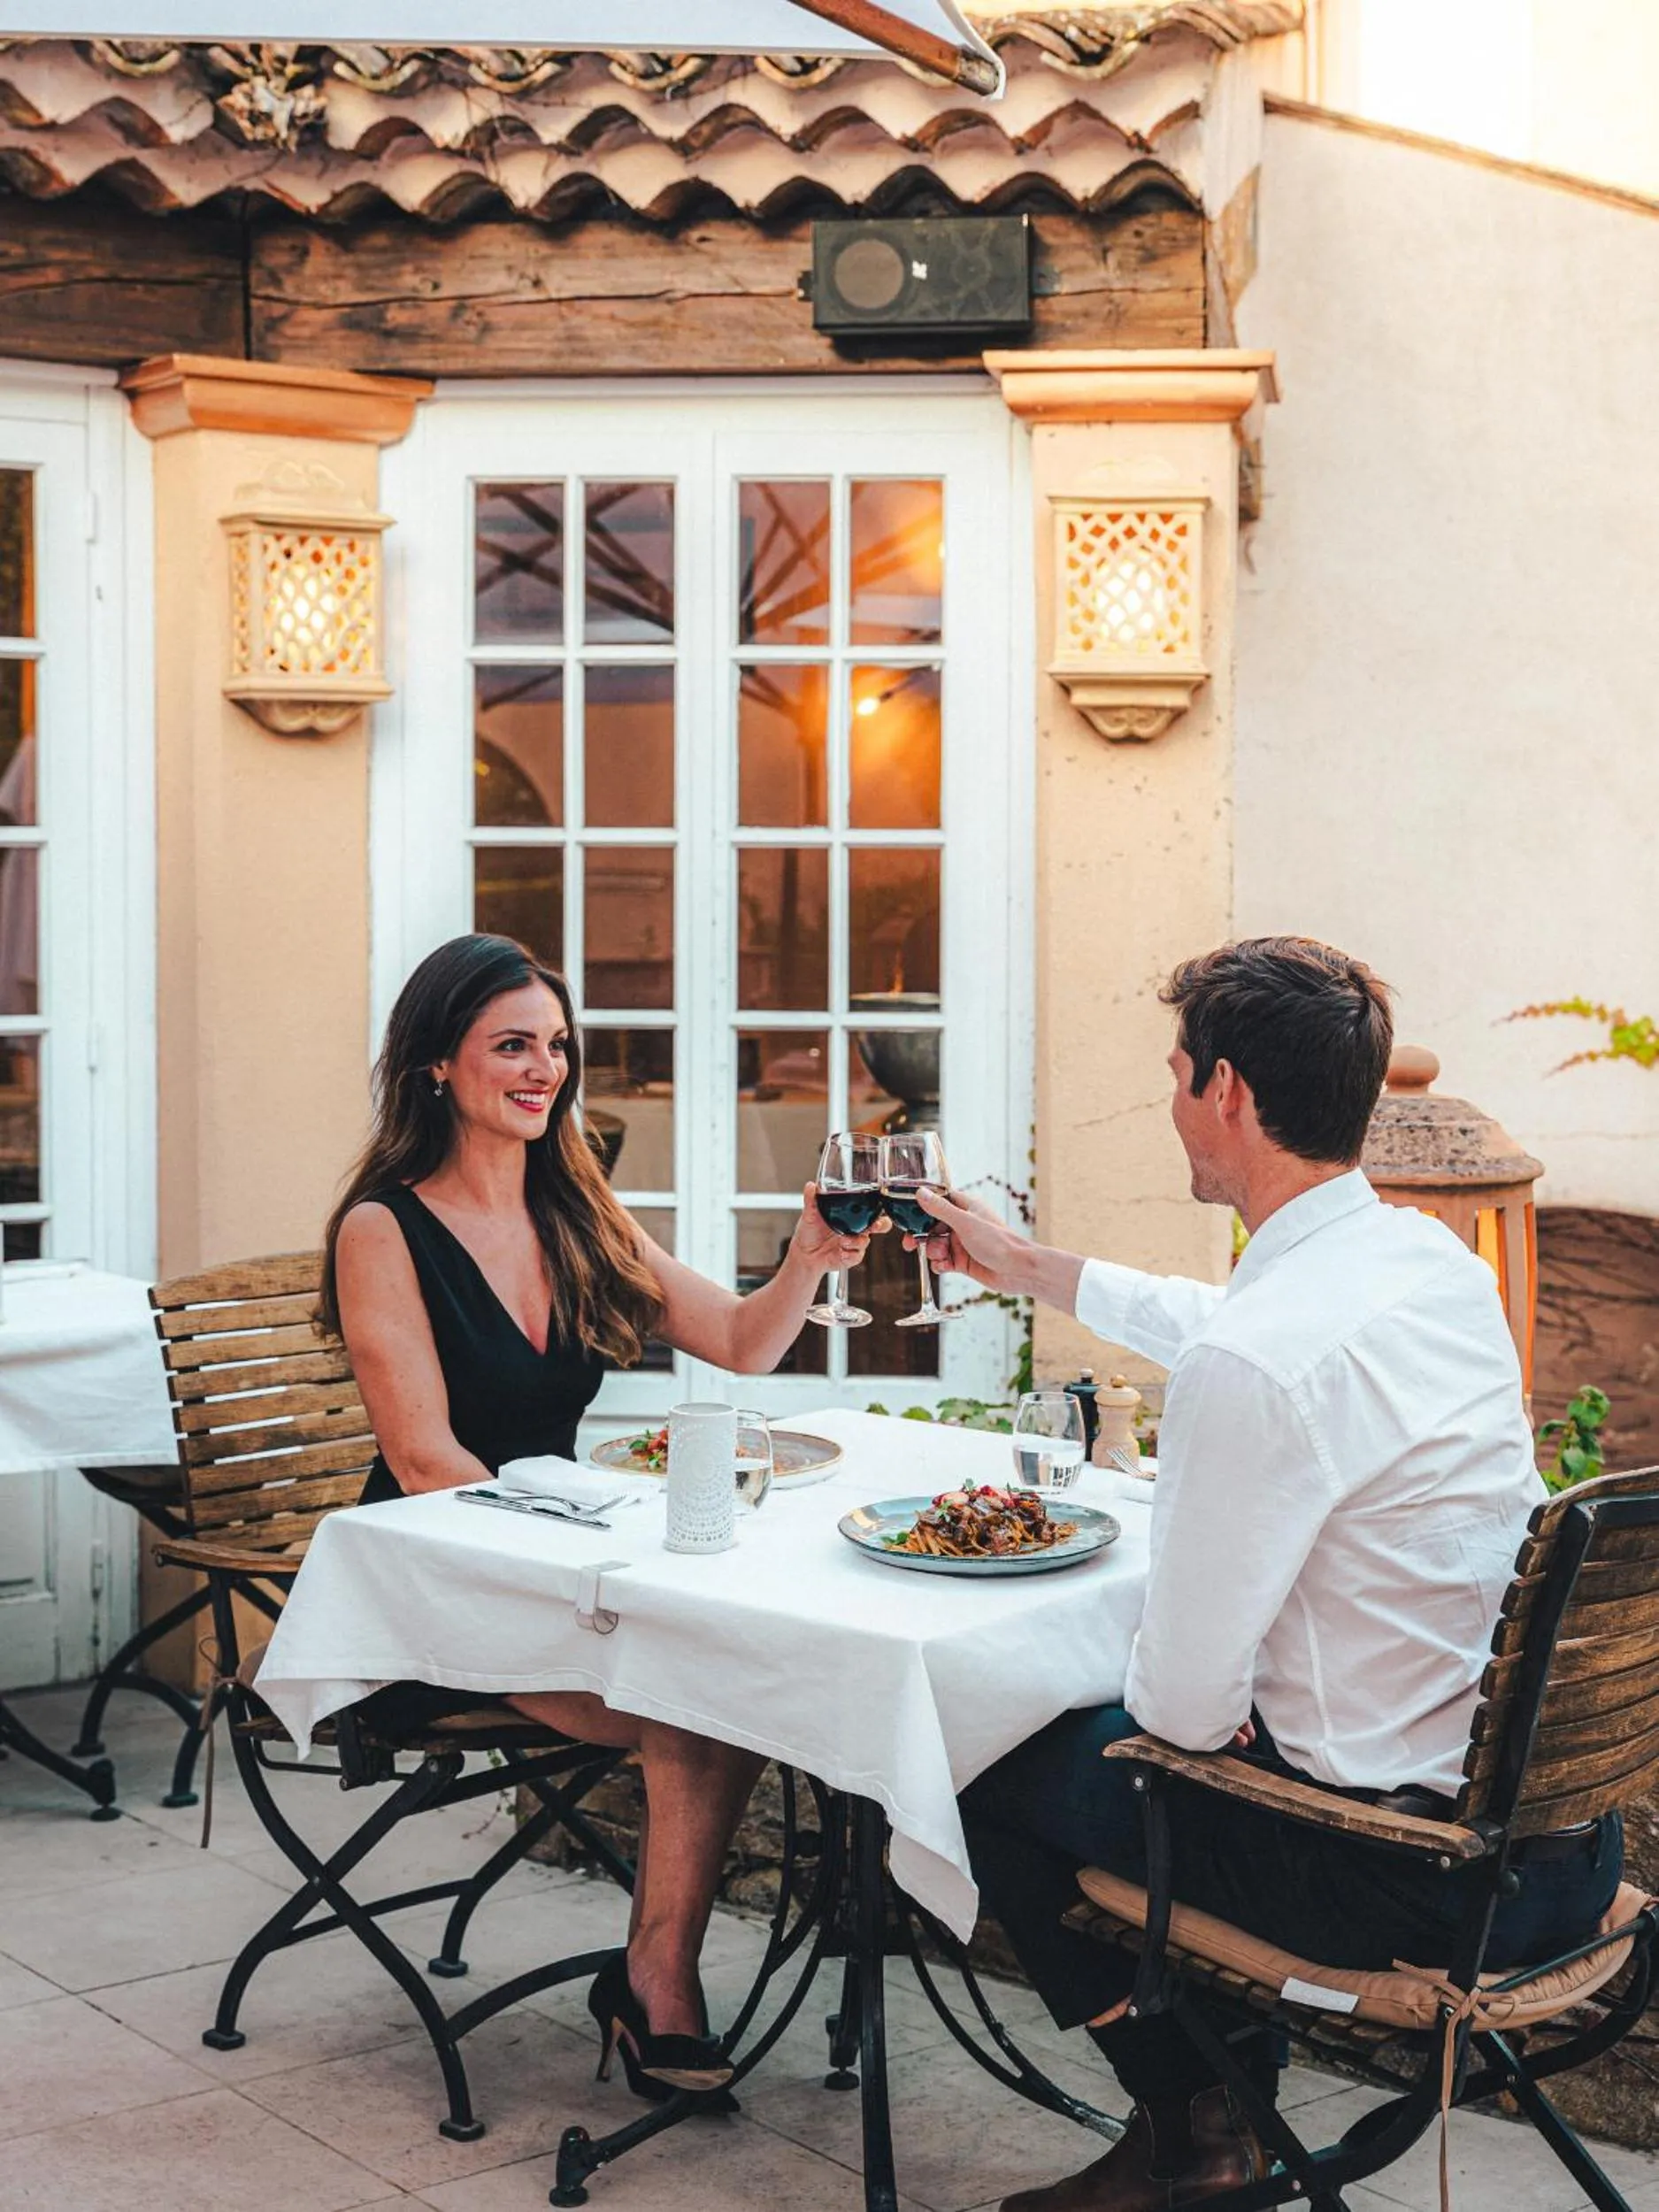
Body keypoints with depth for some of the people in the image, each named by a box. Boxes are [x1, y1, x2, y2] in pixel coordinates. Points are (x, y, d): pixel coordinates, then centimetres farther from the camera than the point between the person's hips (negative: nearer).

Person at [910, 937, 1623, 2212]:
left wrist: (1146, 1700, 3)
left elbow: (1187, 1698, -21)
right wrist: (1031, 1270, 35)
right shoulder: (1433, 1259, 2)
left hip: (1408, 1879, -8)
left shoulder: (1252, 1366, -27)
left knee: (999, 1776, 12)